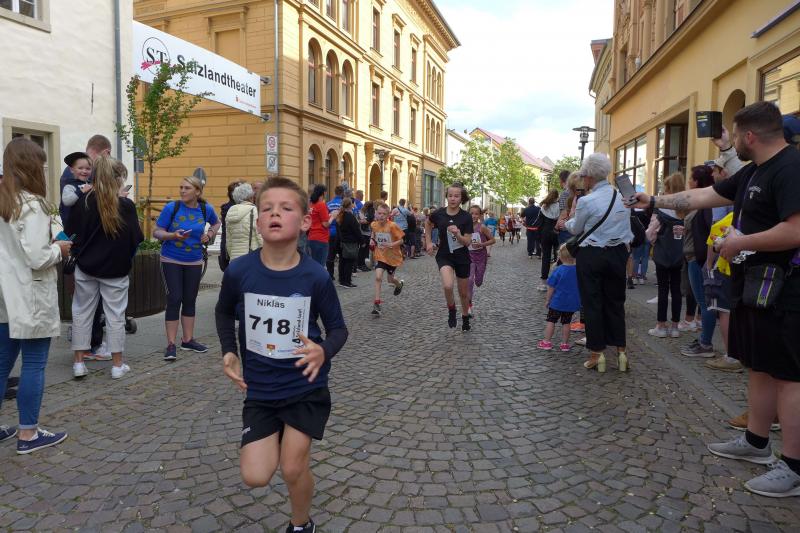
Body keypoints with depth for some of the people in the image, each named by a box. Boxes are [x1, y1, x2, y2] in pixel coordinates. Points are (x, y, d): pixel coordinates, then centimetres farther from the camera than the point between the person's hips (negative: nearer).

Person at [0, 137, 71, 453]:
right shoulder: (31, 205, -16)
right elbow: (38, 258, -21)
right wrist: (59, 248, -3)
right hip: (30, 298, -8)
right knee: (34, 366, 2)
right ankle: (28, 434, 11)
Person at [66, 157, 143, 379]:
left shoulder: (82, 203, -7)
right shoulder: (125, 205, -13)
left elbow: (69, 234, -1)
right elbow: (137, 238, -9)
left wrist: (81, 253, 15)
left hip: (86, 268, 2)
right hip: (116, 270, -2)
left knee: (82, 313, 13)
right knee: (115, 315, 7)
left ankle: (79, 362, 19)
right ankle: (117, 365, 14)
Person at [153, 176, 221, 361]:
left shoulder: (206, 209, -2)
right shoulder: (172, 207, -11)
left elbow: (216, 223, 18)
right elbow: (156, 232, -8)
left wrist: (210, 234, -1)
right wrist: (173, 235, -27)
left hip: (194, 262, 3)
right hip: (171, 261, -3)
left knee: (190, 300, 11)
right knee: (174, 299, -7)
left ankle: (188, 340, 24)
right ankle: (171, 344, 0)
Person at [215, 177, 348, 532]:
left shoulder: (315, 276, -17)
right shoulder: (239, 271, -13)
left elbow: (338, 328, -6)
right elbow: (224, 312, 9)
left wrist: (324, 351, -27)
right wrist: (229, 352, -3)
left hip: (306, 387, -2)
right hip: (259, 389, 2)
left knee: (293, 470, 2)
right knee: (255, 477, -1)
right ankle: (279, 442, 34)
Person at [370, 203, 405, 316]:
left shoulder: (392, 226, -20)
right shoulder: (374, 225, -7)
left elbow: (402, 239, -15)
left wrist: (391, 244, -30)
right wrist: (372, 240, -3)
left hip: (393, 256, -2)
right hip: (380, 256, 2)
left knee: (390, 279, 14)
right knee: (378, 277, -16)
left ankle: (400, 284, 52)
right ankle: (377, 303, -10)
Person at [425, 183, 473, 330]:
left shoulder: (466, 217, -14)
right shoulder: (438, 214, -11)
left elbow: (468, 242, -14)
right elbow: (428, 224, 12)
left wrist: (458, 234, -32)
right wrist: (429, 242, 6)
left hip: (462, 258, 0)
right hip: (444, 256, 0)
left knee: (463, 292, 15)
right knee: (448, 286, -27)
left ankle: (465, 317, 42)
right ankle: (451, 310, 3)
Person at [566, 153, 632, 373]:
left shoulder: (586, 201, -16)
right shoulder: (622, 196, 1)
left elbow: (575, 229, 2)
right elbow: (629, 232, 11)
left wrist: (571, 214, 20)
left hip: (591, 256, -5)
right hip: (618, 253, 5)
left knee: (592, 303, 6)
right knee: (615, 302, 15)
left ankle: (596, 353, 11)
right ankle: (621, 350, 18)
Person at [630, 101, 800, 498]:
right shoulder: (752, 173, 13)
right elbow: (701, 197, 21)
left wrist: (739, 242, -16)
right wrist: (653, 201, 24)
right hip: (752, 284, 10)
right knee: (758, 366, 16)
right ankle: (755, 442, 29)